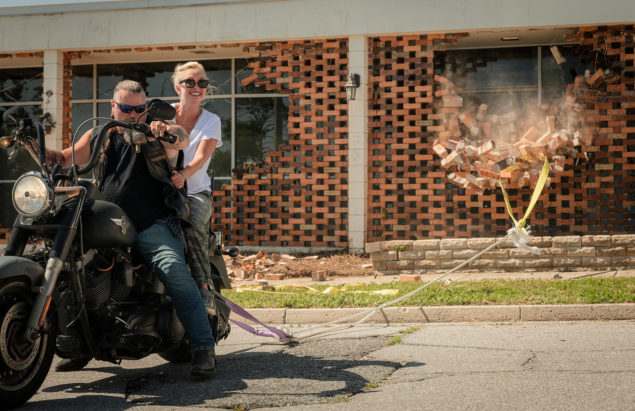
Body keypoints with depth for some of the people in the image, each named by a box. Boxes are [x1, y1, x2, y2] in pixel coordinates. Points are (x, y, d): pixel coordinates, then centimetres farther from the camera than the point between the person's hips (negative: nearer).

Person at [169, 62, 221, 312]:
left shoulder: (211, 121, 4)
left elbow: (201, 157, -13)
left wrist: (183, 175, -34)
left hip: (196, 191, -1)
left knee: (192, 225, -33)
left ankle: (204, 289, -25)